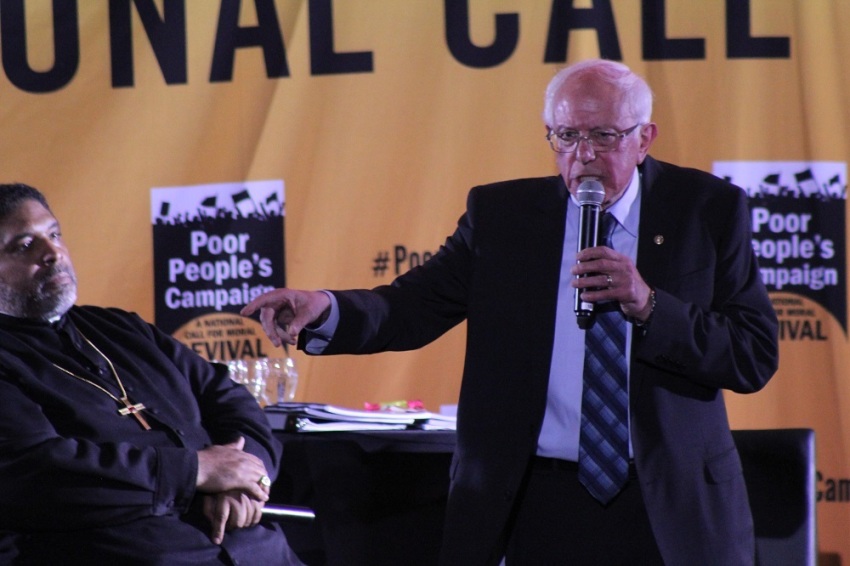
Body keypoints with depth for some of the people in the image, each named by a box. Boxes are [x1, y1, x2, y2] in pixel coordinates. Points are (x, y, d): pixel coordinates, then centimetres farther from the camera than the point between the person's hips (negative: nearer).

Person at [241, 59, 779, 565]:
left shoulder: (708, 209, 0)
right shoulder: (502, 214, 5)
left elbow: (757, 357, -5)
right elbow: (416, 307, -5)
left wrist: (649, 306, -19)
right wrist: (324, 310, -26)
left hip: (671, 514, 0)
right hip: (541, 504, 1)